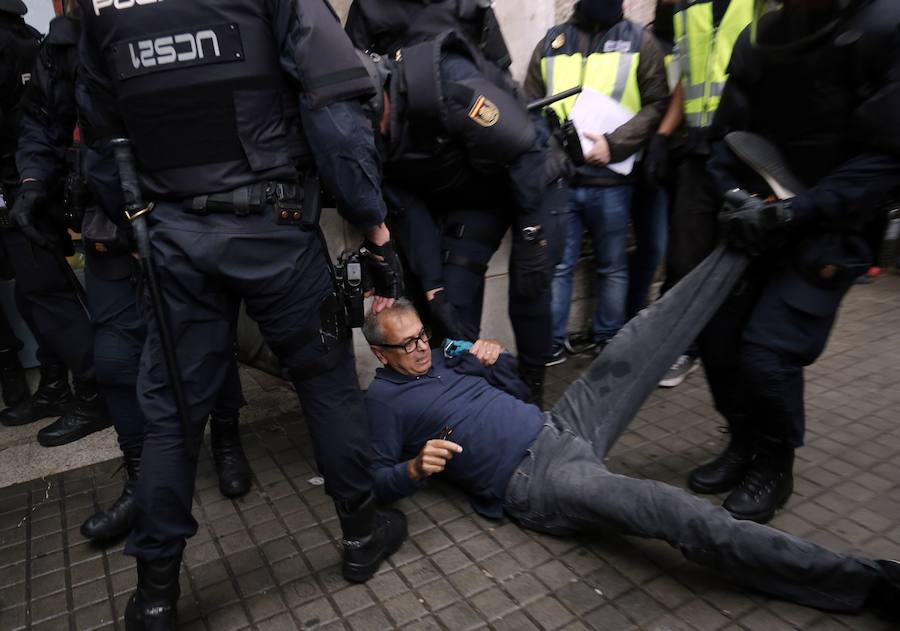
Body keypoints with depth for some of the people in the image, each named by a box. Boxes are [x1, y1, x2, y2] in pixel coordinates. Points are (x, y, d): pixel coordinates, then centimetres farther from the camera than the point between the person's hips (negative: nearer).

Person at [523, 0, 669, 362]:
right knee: (556, 264, 5)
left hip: (611, 179, -1)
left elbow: (657, 104, 0)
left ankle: (608, 338, 24)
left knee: (612, 265, 9)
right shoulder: (551, 42, 13)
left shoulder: (638, 41, 7)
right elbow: (530, 106, 15)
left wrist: (615, 145, -13)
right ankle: (551, 341, 16)